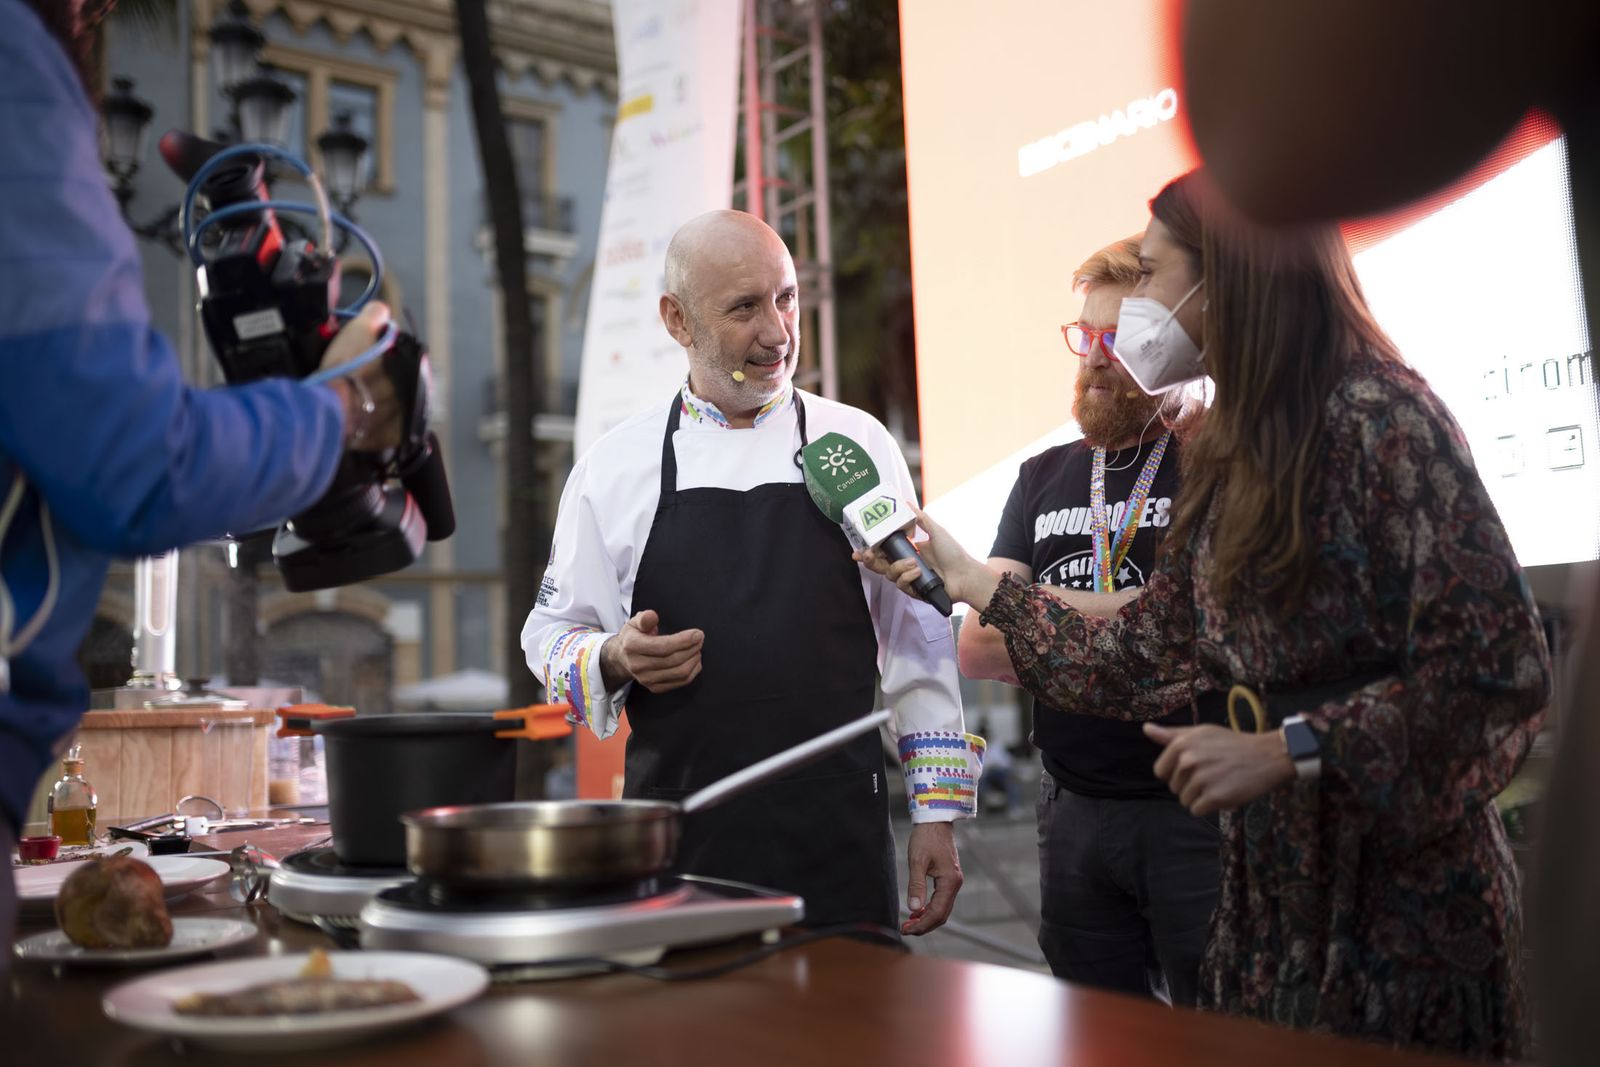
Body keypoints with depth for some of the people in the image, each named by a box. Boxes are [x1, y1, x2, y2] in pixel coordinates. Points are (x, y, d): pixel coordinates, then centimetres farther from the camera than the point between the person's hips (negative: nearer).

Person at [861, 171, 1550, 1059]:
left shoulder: (1379, 417, -15)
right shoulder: (1229, 456, 10)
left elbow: (1500, 668, -19)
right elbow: (1145, 659, 12)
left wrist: (1285, 752, -23)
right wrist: (974, 583, 17)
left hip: (1403, 901, -7)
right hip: (1273, 892, 8)